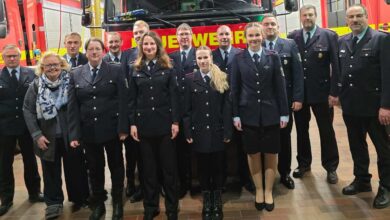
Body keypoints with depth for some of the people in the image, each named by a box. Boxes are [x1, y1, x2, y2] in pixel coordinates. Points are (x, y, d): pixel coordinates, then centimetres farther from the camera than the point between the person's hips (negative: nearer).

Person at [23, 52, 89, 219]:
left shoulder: (70, 82, -5)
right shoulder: (36, 85, -1)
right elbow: (28, 110, -1)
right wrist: (36, 135, -8)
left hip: (70, 136, -1)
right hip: (48, 138, 1)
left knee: (75, 168, 11)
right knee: (51, 171, 11)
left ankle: (80, 198, 28)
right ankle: (53, 203, 25)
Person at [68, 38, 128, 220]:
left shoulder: (116, 70, -1)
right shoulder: (76, 74, 5)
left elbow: (122, 101, -6)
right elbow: (72, 106, 1)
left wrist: (123, 128, -12)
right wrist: (74, 133, -5)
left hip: (111, 129, -2)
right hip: (88, 131, 2)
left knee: (116, 166, 10)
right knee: (94, 169, 13)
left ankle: (117, 203, 27)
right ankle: (98, 204, 29)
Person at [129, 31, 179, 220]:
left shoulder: (167, 68, 3)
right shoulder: (135, 69, 7)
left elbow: (174, 96, -1)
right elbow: (132, 99, 5)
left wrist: (175, 121, -7)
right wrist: (132, 123, -2)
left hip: (165, 122, -1)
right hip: (144, 123, 2)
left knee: (168, 166, 5)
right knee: (148, 168, 9)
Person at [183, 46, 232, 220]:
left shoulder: (222, 78, 3)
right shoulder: (190, 79, 2)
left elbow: (227, 107, 0)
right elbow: (187, 108, 0)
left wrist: (228, 132, -6)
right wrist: (187, 132, -5)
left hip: (217, 131, 0)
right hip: (199, 131, 0)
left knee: (218, 166, 7)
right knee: (203, 167, 8)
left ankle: (217, 204, 22)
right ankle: (206, 204, 23)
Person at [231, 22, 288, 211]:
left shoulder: (273, 57, 2)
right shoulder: (238, 59, 1)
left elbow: (280, 87, 0)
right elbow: (234, 89, 0)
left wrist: (284, 113, -3)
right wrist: (235, 115, -4)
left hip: (270, 114, 0)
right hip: (248, 114, 0)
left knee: (271, 154, 8)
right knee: (253, 154, 9)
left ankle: (268, 192, 24)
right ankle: (259, 190, 27)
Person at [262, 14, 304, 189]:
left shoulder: (290, 45, 3)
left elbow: (297, 73, -1)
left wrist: (298, 98, -7)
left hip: (285, 100, 1)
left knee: (284, 137, 11)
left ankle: (285, 174, 26)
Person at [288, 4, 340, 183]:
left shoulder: (329, 36, -3)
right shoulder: (292, 37, 4)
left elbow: (335, 66, -5)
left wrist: (334, 92, -10)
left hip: (321, 92, -2)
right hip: (298, 93, 2)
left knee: (326, 131, 8)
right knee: (301, 130, 14)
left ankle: (331, 167, 23)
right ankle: (303, 163, 31)